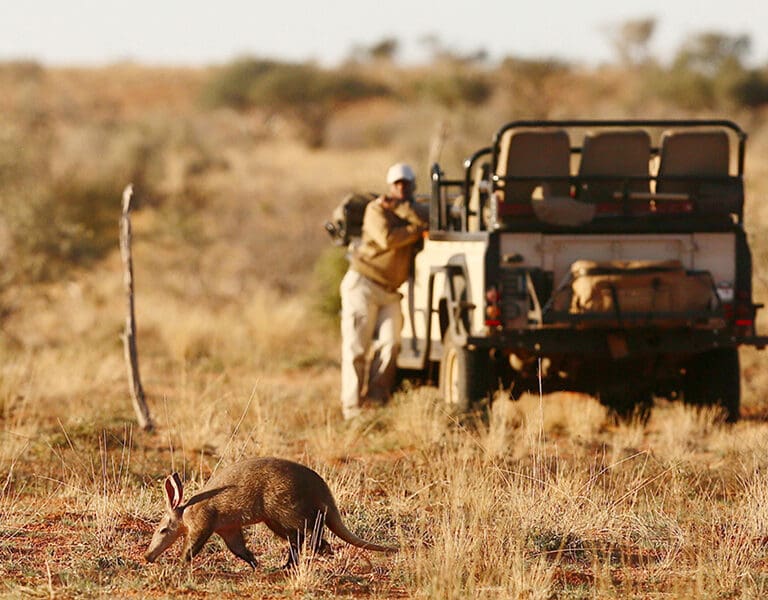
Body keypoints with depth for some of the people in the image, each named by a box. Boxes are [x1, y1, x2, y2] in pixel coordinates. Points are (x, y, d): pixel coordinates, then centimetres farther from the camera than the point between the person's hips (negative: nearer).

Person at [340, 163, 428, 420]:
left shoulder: (411, 212, 14)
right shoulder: (376, 209, -3)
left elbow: (425, 223, -10)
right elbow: (387, 238, -20)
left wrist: (399, 206, -14)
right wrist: (416, 230, -10)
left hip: (390, 292, 5)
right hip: (363, 284, -5)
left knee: (389, 345, -8)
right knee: (356, 347, -7)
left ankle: (375, 400, -5)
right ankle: (352, 406, -7)